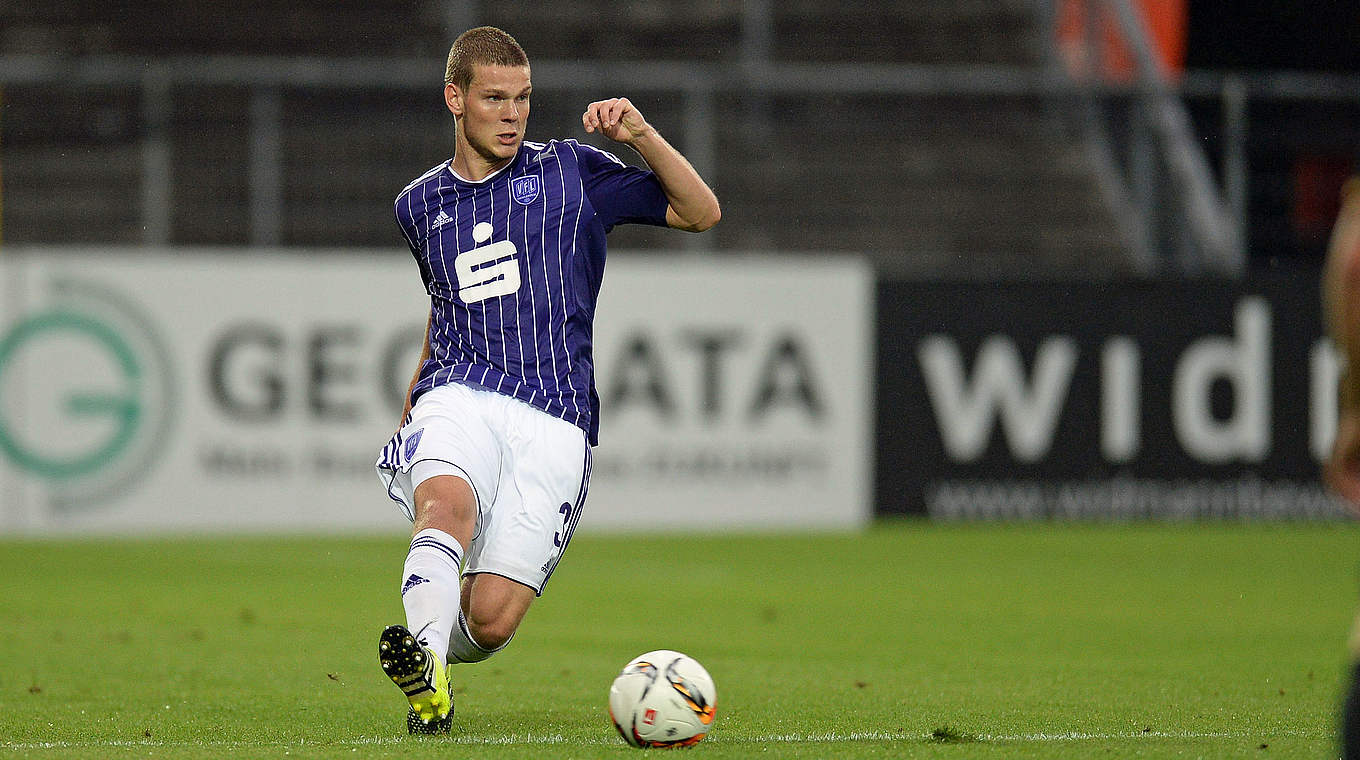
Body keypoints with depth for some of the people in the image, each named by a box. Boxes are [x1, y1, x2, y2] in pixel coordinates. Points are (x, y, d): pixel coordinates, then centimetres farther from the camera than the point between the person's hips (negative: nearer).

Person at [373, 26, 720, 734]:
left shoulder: (570, 170, 11)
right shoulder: (420, 205, 20)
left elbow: (700, 213, 7)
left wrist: (642, 136, -7)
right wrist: (410, 405, 31)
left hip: (555, 421, -1)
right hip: (458, 400, 1)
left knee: (491, 620, -13)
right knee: (447, 504, -36)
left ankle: (434, 650, 20)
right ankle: (425, 663, -54)